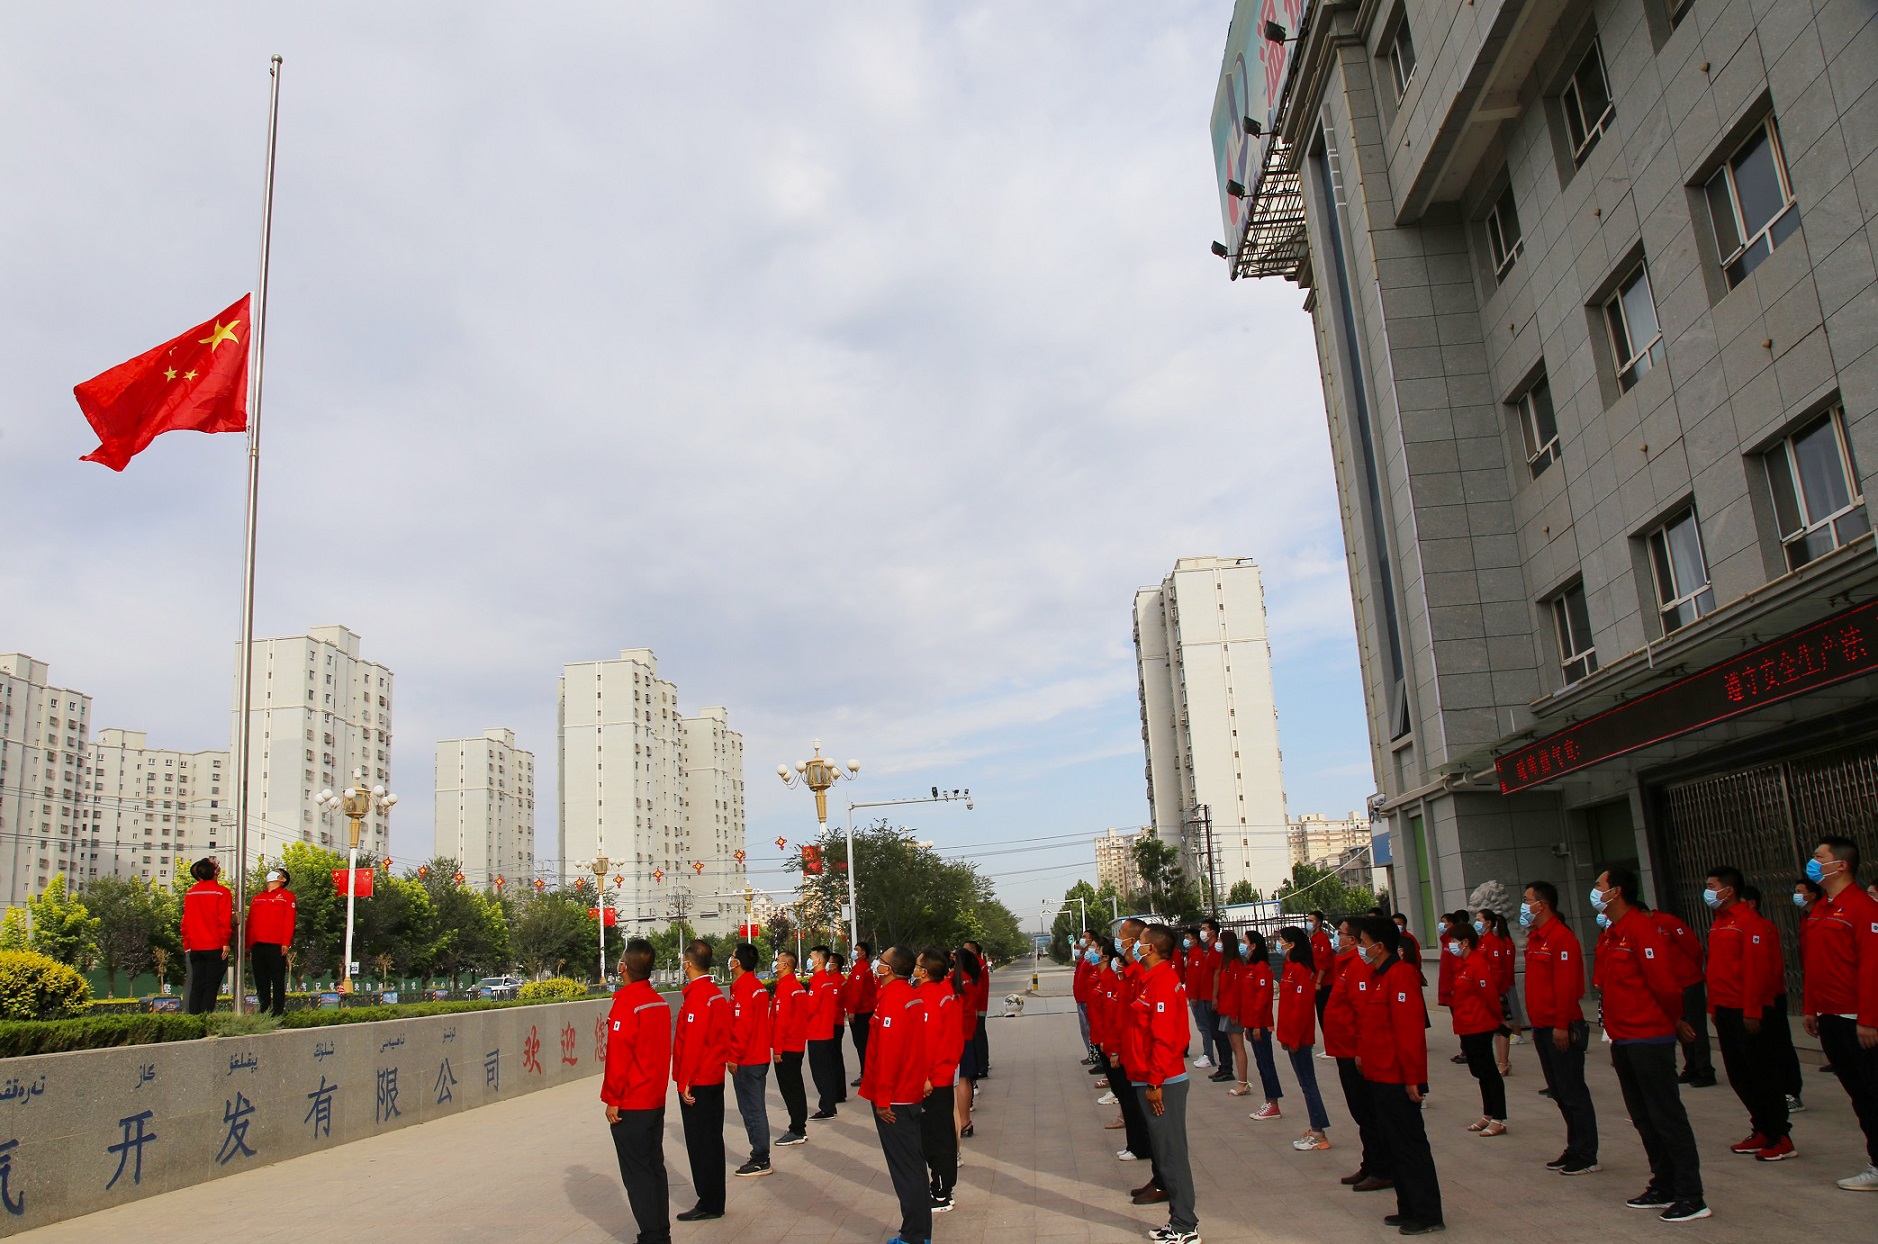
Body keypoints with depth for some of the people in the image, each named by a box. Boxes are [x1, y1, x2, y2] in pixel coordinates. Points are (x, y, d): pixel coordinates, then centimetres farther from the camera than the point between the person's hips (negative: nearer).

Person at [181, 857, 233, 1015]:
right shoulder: (221, 892, -7)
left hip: (194, 948, 5)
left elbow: (186, 920, 11)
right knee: (211, 987, -2)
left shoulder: (190, 893, 9)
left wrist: (187, 945, 16)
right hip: (215, 947, -5)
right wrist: (225, 942, -9)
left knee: (196, 986, 9)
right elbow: (224, 920, -12)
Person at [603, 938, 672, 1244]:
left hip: (630, 1105, -7)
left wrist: (611, 1099, -10)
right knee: (655, 1167, 14)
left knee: (637, 1172, 1)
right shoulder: (661, 1003, 5)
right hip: (657, 1101, 7)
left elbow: (618, 1058, -18)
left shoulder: (625, 1005, -17)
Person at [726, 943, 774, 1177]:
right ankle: (760, 1157, 22)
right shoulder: (758, 986, 11)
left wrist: (734, 1057, -15)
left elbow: (742, 1027, -22)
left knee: (751, 1110, -3)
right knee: (756, 1108, 15)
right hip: (759, 1057, 10)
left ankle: (760, 1160, 2)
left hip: (746, 1061, -10)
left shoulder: (742, 988, -17)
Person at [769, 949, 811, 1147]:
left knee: (789, 1088, -3)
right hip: (798, 1045, 9)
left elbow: (781, 1019, -20)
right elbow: (807, 1011, 15)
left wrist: (778, 1048, -16)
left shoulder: (784, 987, -17)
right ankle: (800, 1128, 22)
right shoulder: (798, 986, 10)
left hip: (786, 1048, -9)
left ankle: (796, 1131, 1)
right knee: (795, 1087, 15)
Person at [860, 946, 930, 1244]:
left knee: (904, 1168, -2)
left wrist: (882, 1097, -18)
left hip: (893, 1098, -9)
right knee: (914, 1165, 15)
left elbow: (888, 1051, -22)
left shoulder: (891, 998, -19)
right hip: (912, 1092, 9)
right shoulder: (915, 997, 7)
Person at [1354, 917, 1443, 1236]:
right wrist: (1363, 1053, 16)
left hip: (1397, 1079, -10)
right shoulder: (1378, 976, 13)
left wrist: (1411, 1077, -23)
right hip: (1380, 1076, 10)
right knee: (1395, 1144, 15)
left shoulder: (1400, 976, -19)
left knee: (1409, 1145, -2)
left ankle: (1426, 1214, 7)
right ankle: (1409, 1209, 23)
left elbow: (1409, 1029, -23)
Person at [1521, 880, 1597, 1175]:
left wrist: (1561, 1025, -21)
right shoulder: (1535, 938, 15)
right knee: (1559, 1092, 14)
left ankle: (1586, 1157, 4)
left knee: (1572, 1092, -3)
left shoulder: (1561, 937, -15)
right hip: (1543, 1028, 10)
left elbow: (1566, 985, -20)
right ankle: (1575, 1150, 22)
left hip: (1561, 1029, -10)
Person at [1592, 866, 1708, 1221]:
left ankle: (1691, 1197, 4)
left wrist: (1675, 1020, -4)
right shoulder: (1610, 936, 14)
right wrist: (1615, 1033, 16)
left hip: (1650, 1039, -10)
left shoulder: (1642, 928, -16)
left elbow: (1664, 980, -18)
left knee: (1667, 1117, -3)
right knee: (1644, 1118, 15)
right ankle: (1664, 1187, 25)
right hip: (1624, 1041, 10)